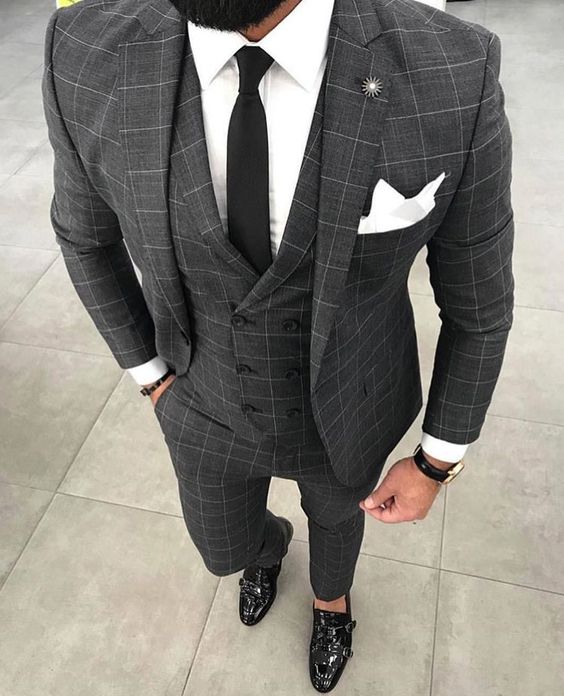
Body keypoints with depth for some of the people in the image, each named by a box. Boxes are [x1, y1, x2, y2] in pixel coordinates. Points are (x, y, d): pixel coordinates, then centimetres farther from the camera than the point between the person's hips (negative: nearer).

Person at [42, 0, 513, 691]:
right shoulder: (88, 57, -25)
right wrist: (149, 372, 4)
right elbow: (85, 229, -4)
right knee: (224, 549, 30)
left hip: (346, 408, -1)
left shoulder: (453, 77, -30)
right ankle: (269, 542, 71)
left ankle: (330, 596, 72)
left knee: (335, 513, 33)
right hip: (209, 408, 2)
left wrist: (438, 462, -4)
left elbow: (479, 299, -14)